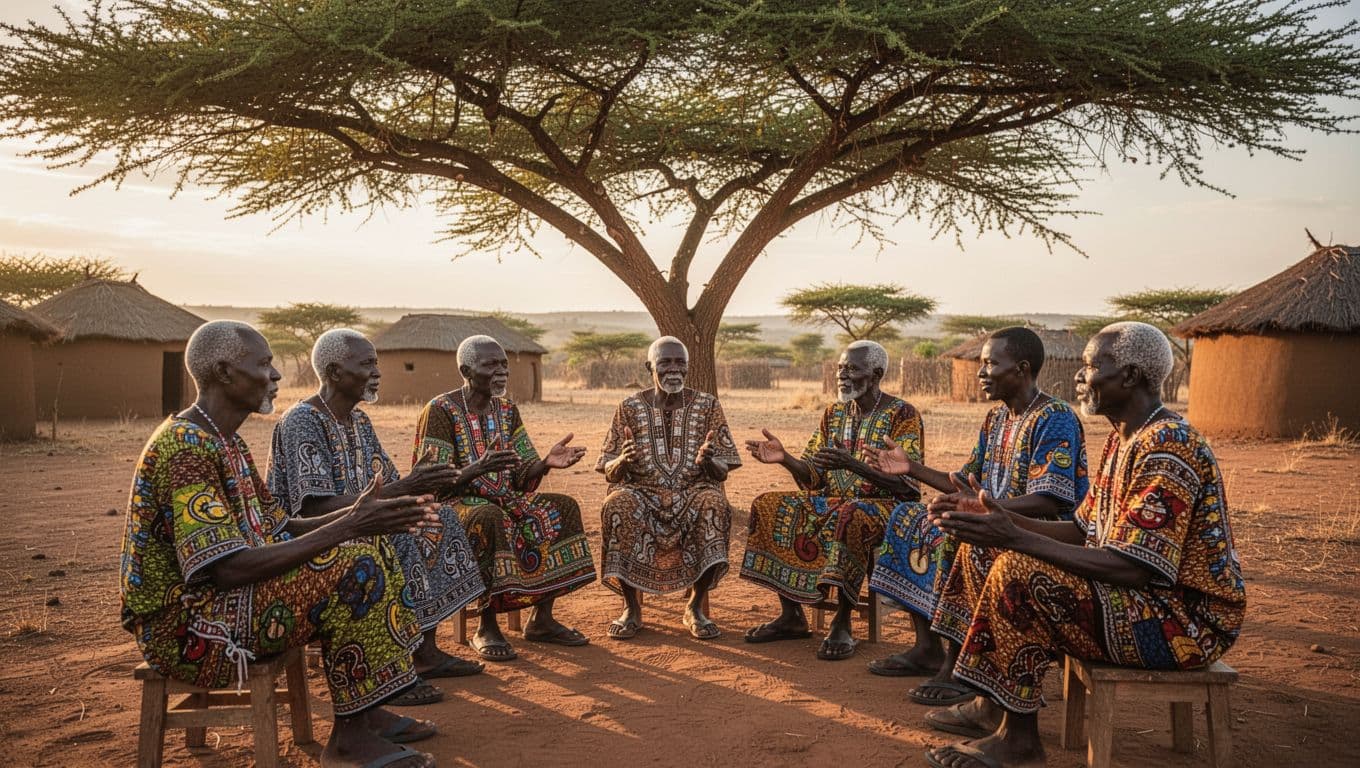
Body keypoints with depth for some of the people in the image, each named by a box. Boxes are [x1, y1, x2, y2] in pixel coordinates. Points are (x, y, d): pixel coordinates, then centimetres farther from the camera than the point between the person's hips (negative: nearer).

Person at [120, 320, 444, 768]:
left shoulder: (224, 441, 10)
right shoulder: (186, 447, -22)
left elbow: (279, 530, 10)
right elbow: (228, 569, -29)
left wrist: (356, 516, -4)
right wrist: (346, 527, -28)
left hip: (216, 601, 10)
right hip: (185, 625, -10)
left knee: (364, 548, 4)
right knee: (352, 568, -22)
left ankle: (368, 712, 6)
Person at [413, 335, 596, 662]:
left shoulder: (507, 410, 7)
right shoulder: (440, 410, -13)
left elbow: (521, 476, 4)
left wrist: (547, 462, -18)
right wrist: (477, 469, -37)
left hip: (503, 500, 7)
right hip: (455, 504, -7)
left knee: (564, 507, -11)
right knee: (490, 518, -38)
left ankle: (541, 618, -8)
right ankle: (487, 628, -24)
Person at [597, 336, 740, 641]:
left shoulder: (707, 405, 5)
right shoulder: (630, 407, 4)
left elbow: (722, 471, 2)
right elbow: (610, 473, 3)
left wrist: (707, 461, -22)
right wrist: (623, 460, -21)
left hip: (693, 490, 0)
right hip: (642, 492, 0)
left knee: (713, 503, -34)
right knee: (618, 505, -34)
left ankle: (695, 607, -20)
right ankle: (631, 608, -18)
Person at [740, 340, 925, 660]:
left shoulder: (903, 415, -9)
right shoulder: (833, 413, 9)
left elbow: (904, 483, -19)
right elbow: (814, 478, 7)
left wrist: (851, 464, -32)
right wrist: (785, 458, -13)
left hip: (886, 506, -7)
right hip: (834, 501, 7)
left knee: (846, 519, -40)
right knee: (770, 506, -13)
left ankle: (842, 624, -26)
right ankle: (791, 615, -9)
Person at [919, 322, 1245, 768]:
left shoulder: (1167, 447, -22)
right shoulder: (1123, 439, 9)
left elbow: (1133, 567, -29)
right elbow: (1082, 533, 10)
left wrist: (1017, 539, -30)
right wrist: (1000, 520, -3)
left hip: (1185, 618, -10)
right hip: (1143, 598, 10)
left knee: (1021, 573, -27)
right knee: (985, 548, 6)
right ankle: (993, 703, 10)